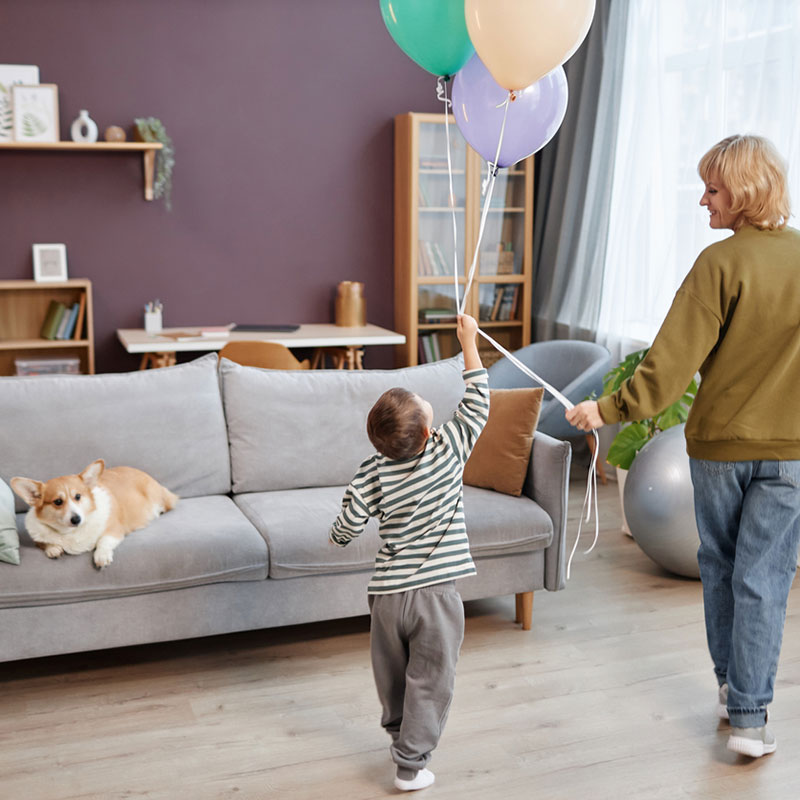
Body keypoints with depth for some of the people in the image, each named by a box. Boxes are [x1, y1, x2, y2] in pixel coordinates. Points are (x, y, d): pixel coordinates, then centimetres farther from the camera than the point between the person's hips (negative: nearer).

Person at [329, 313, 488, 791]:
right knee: (429, 681, 10)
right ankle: (411, 765, 15)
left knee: (393, 676, 23)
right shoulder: (448, 450, -13)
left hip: (388, 593, 3)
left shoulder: (373, 472, -9)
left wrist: (336, 538, 17)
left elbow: (350, 524, -8)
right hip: (435, 592, -3)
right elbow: (478, 404, -2)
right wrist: (470, 342, 5)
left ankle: (401, 738, 44)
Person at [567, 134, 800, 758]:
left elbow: (673, 362, -17)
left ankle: (730, 686, 31)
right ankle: (749, 716, 8)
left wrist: (610, 410, -11)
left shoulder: (720, 263, -14)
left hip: (720, 443, -2)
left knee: (720, 566, 17)